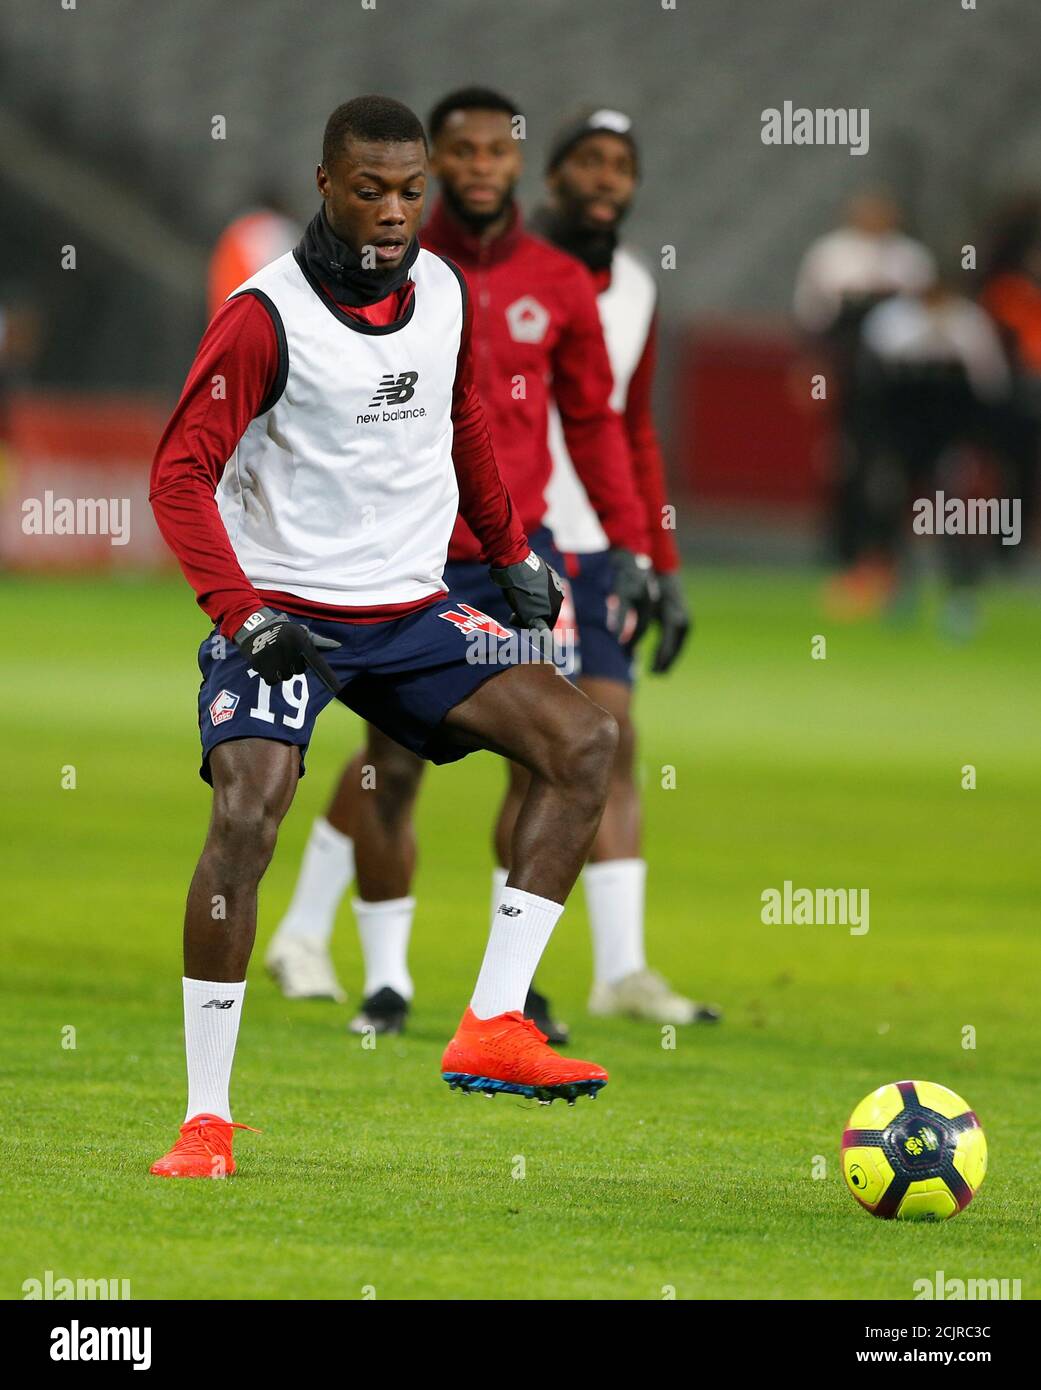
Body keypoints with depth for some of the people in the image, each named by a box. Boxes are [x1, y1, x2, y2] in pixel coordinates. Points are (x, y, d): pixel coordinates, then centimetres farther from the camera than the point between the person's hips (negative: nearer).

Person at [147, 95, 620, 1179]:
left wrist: (511, 551, 24)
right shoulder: (266, 315, -15)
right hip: (284, 615, -6)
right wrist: (243, 613, -24)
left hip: (410, 611, 6)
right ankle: (206, 1120, -17)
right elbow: (179, 476, -15)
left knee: (583, 739, -10)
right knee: (247, 813, -27)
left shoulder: (442, 291, 4)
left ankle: (491, 1026, -9)